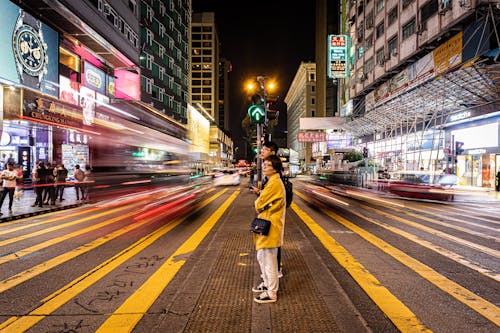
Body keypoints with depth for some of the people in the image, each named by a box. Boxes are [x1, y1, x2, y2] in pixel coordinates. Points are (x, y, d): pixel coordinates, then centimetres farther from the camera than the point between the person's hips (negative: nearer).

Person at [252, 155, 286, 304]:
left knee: (269, 260, 1)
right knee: (261, 257, 23)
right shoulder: (272, 182, 14)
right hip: (266, 225, 11)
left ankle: (271, 293, 14)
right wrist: (260, 199, -2)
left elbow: (259, 204, -18)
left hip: (270, 226, -11)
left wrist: (258, 202, 2)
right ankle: (267, 283, 40)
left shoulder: (274, 183, -20)